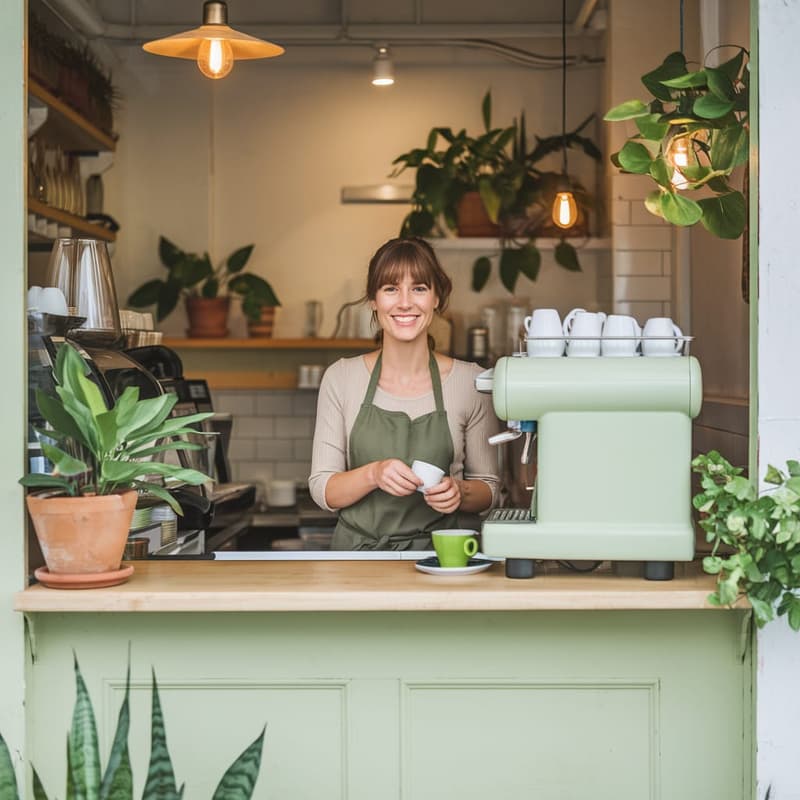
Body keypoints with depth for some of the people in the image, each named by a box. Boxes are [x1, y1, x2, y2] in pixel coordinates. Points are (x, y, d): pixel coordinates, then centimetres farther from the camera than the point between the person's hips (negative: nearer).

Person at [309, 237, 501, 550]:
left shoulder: (470, 381, 3)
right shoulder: (342, 378, 5)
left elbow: (488, 489, 11)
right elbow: (323, 490, 4)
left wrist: (459, 493, -11)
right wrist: (374, 474, -15)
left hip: (443, 551, 0)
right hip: (360, 550, 0)